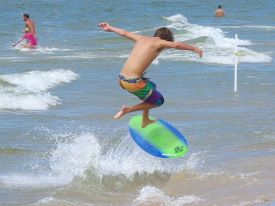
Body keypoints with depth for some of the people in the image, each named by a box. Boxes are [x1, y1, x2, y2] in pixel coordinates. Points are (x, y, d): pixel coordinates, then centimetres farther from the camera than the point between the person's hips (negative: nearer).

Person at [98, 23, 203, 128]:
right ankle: (128, 109, 2)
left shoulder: (142, 39, 15)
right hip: (133, 82, -8)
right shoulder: (158, 42, -5)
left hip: (122, 78, 8)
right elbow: (175, 45, -20)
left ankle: (145, 120, 37)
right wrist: (194, 49, -12)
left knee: (152, 86, 32)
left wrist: (110, 28, 42)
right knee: (158, 100, 12)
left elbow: (124, 33, 27)